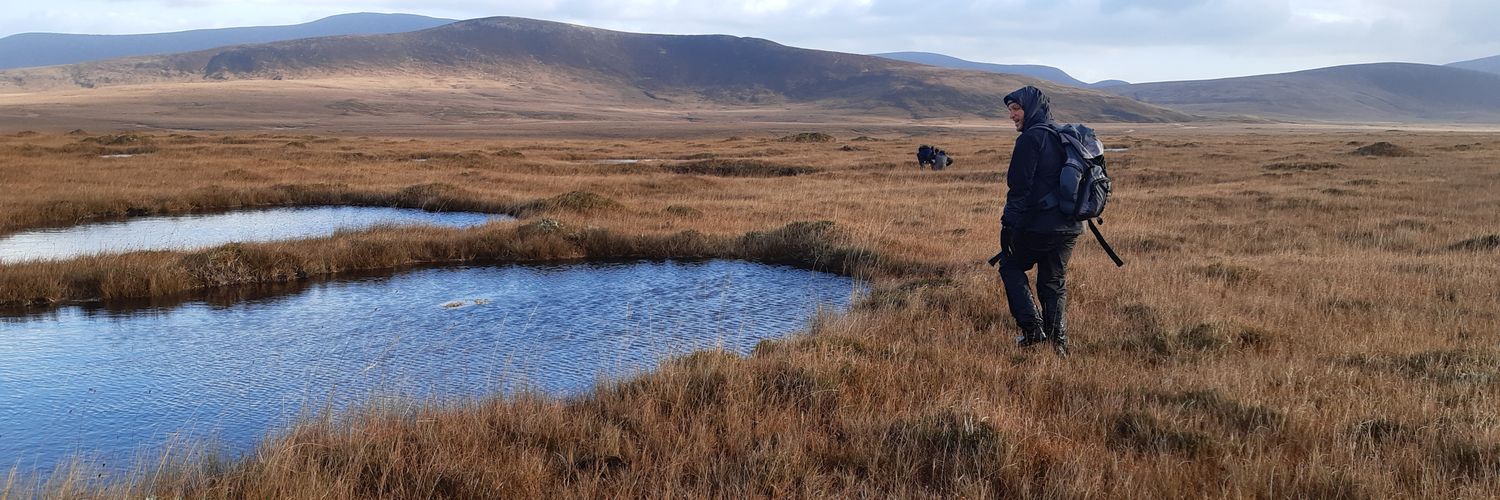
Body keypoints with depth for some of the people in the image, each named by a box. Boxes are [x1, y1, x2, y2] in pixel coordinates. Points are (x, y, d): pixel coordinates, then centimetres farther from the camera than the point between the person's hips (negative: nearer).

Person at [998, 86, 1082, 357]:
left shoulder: (1031, 138, -13)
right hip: (1069, 227, 7)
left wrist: (1009, 223, -12)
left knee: (1011, 266, 14)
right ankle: (1058, 339, 8)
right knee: (1055, 282, 16)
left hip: (1036, 225, -7)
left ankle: (1032, 327, 2)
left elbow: (1018, 185, -17)